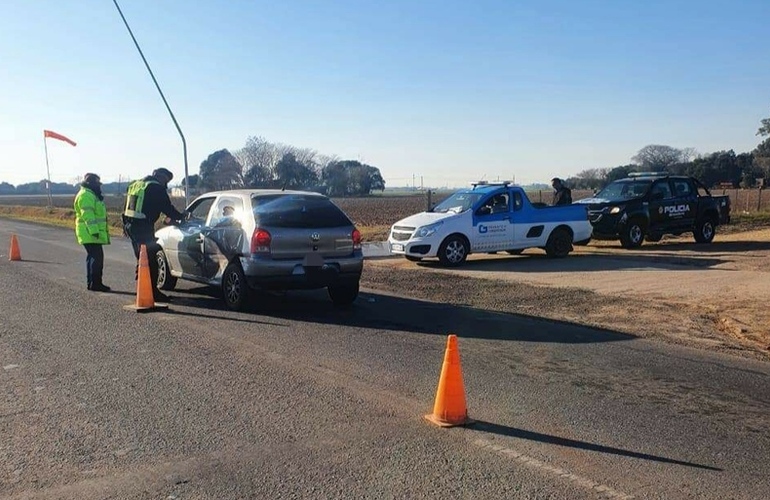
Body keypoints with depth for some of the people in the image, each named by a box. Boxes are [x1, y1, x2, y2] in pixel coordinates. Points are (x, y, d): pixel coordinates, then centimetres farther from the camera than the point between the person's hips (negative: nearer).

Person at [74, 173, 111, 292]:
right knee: (94, 257, -11)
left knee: (97, 257, 12)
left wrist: (96, 231, 28)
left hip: (93, 233, 11)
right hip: (90, 234, -11)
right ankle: (93, 283, -9)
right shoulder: (85, 195, -13)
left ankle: (96, 282, 18)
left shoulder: (91, 195, 22)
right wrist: (94, 231, -25)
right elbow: (87, 215, -21)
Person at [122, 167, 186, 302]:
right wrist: (180, 216, 7)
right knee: (150, 260, -6)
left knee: (141, 258, 19)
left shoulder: (135, 185, 18)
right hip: (144, 227, -9)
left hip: (130, 225, 9)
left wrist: (126, 225, 26)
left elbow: (129, 207, 22)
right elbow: (167, 208, -8)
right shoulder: (157, 188, -9)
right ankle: (153, 292, -7)